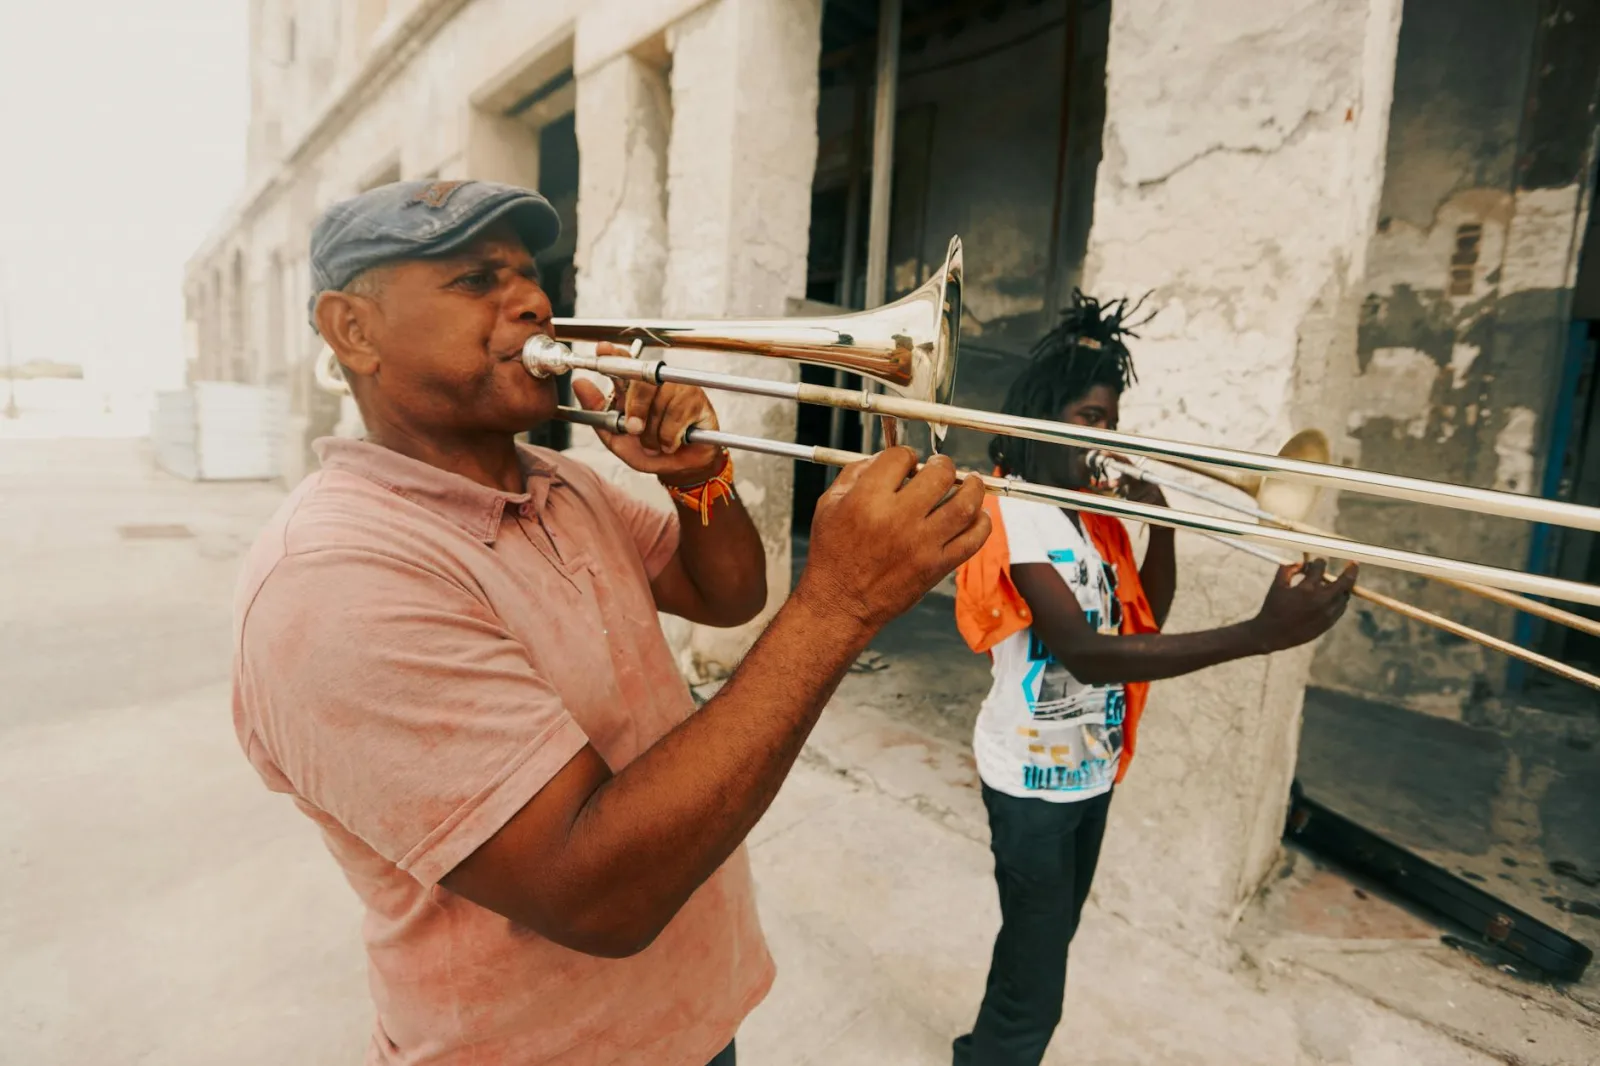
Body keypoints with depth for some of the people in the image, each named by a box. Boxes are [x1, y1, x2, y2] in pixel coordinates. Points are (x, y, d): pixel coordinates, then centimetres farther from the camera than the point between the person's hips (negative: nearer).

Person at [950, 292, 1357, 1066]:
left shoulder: (1094, 514, 7)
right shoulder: (1018, 511, -21)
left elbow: (1146, 618, 8)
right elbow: (1086, 653, -33)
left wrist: (1161, 519, -8)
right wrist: (1261, 634, -40)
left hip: (1091, 766, 9)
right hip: (1035, 775, -9)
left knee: (1046, 941, 24)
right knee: (1036, 985, 0)